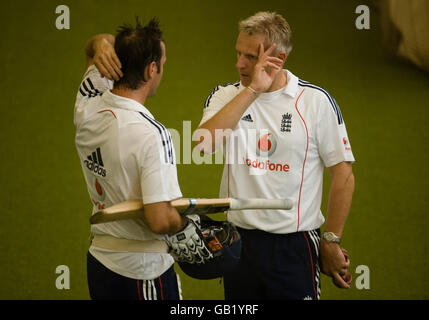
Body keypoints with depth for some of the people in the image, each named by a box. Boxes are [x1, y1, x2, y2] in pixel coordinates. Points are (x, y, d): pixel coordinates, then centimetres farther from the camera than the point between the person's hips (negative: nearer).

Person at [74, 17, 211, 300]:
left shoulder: (87, 107, -3)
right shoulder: (151, 134, -24)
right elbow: (160, 220, -27)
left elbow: (94, 47, 17)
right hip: (142, 272, -7)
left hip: (98, 258, 7)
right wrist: (189, 223, -6)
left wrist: (101, 44, -5)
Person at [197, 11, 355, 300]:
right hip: (239, 240, 3)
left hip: (296, 244, -2)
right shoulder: (226, 96, 1)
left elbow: (343, 175, -3)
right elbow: (204, 143, -20)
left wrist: (332, 242, -3)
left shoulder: (316, 101, -6)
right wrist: (252, 90, -20)